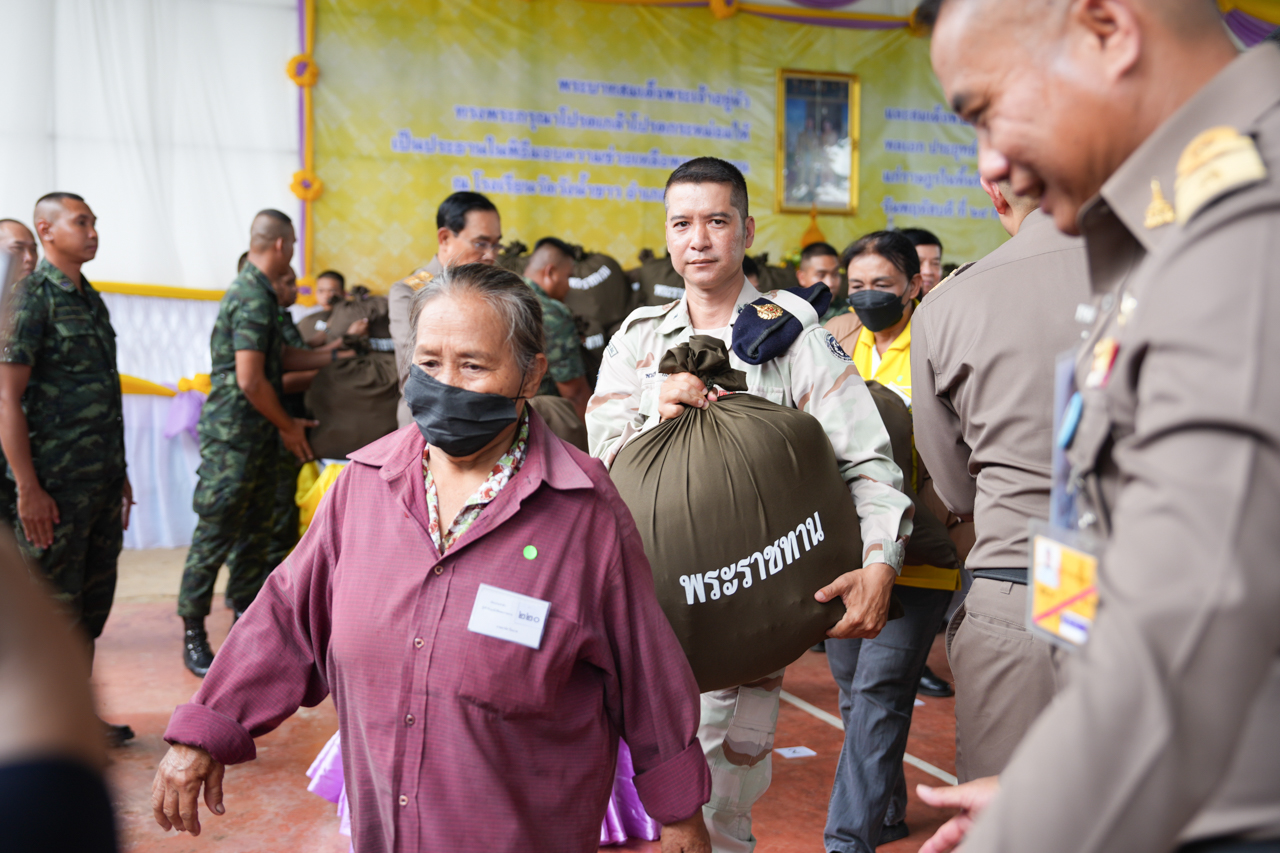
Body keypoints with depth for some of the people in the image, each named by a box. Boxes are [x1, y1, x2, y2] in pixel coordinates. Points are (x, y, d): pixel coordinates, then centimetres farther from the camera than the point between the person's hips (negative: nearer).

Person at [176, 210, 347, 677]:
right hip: (233, 437, -10)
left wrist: (337, 354, 17)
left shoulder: (258, 293, 14)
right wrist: (288, 426, -11)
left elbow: (279, 358, 18)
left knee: (255, 534, 14)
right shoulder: (253, 298, -18)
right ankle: (193, 633, 8)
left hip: (259, 438, 10)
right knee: (215, 535, -2)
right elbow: (251, 380, -22)